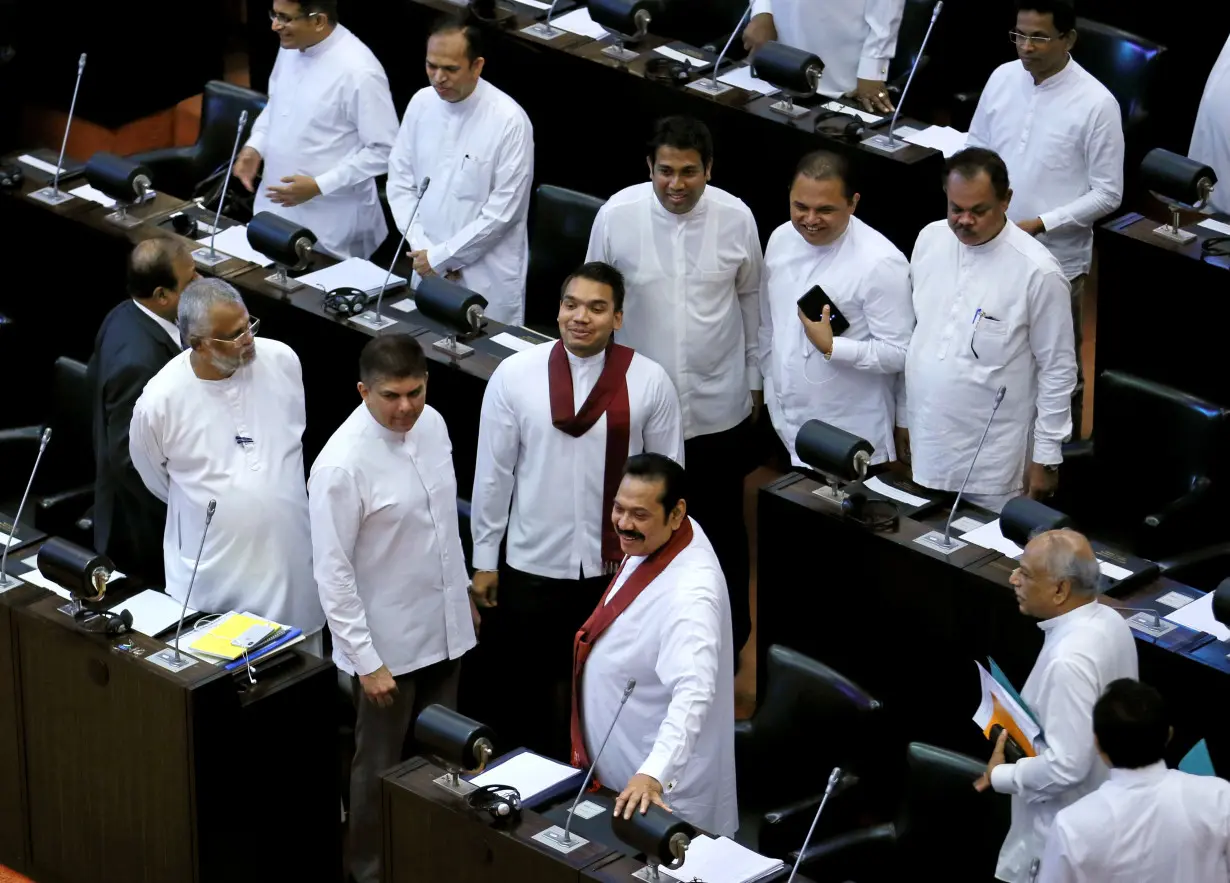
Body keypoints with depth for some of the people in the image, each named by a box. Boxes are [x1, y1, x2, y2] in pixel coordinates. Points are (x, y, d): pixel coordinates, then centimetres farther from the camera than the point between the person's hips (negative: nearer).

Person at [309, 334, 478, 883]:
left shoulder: (432, 424, -4)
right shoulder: (342, 465, -26)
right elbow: (332, 573, -21)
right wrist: (366, 661, -20)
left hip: (443, 626, 6)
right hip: (387, 642, -6)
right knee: (381, 766, 12)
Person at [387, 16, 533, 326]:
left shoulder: (509, 120, -17)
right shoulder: (421, 103, -1)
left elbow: (503, 210, -16)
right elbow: (400, 182, 5)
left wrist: (441, 256, -12)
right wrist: (422, 250, -6)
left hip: (487, 276, -5)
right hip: (427, 267, 5)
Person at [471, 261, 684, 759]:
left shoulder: (650, 382, -9)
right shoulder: (515, 376, -8)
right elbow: (493, 472, -1)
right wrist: (484, 559, 3)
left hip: (619, 566, 0)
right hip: (533, 565, 0)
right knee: (523, 685, 12)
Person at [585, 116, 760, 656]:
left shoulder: (735, 218, -11)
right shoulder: (617, 215, -13)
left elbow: (750, 297, 5)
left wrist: (755, 378, 12)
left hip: (719, 405, 0)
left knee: (721, 527, 15)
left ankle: (729, 633, 34)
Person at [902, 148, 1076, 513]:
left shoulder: (1037, 270, -18)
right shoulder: (930, 239, -1)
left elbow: (1057, 369, -10)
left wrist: (1046, 456, -8)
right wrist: (903, 414, 14)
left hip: (992, 459, -5)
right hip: (927, 445, 5)